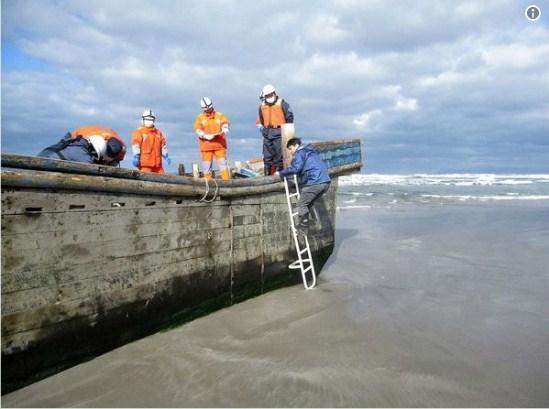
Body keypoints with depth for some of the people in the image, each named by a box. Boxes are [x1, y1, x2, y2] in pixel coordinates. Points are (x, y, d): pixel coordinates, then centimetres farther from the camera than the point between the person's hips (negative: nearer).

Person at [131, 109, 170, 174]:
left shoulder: (158, 132, 20)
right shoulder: (139, 132, 3)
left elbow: (163, 145, 21)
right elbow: (135, 144, -7)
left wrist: (166, 156, 8)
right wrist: (136, 157, -19)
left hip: (157, 163, 6)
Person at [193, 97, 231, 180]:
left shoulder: (219, 115, 8)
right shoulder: (200, 118, 5)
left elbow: (225, 123, -6)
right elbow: (198, 131, -6)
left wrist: (224, 130, -30)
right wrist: (207, 136, -23)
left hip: (219, 144, 0)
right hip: (206, 145, 0)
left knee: (223, 163, -2)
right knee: (206, 165, 2)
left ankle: (226, 180, 1)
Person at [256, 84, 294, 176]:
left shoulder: (282, 104, -3)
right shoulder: (262, 106, 12)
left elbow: (290, 117, 2)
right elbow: (259, 120, 22)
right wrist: (262, 129, 12)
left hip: (279, 133, -5)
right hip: (267, 134, 5)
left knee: (279, 154, -7)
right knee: (267, 155, 7)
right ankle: (268, 174, 14)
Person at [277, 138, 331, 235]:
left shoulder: (300, 153, -2)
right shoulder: (310, 152, 27)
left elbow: (295, 168, -16)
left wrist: (281, 173, -6)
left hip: (314, 182, -9)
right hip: (325, 182, 9)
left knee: (301, 204, 1)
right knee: (308, 204, 18)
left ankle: (303, 227, 2)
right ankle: (304, 225, 20)